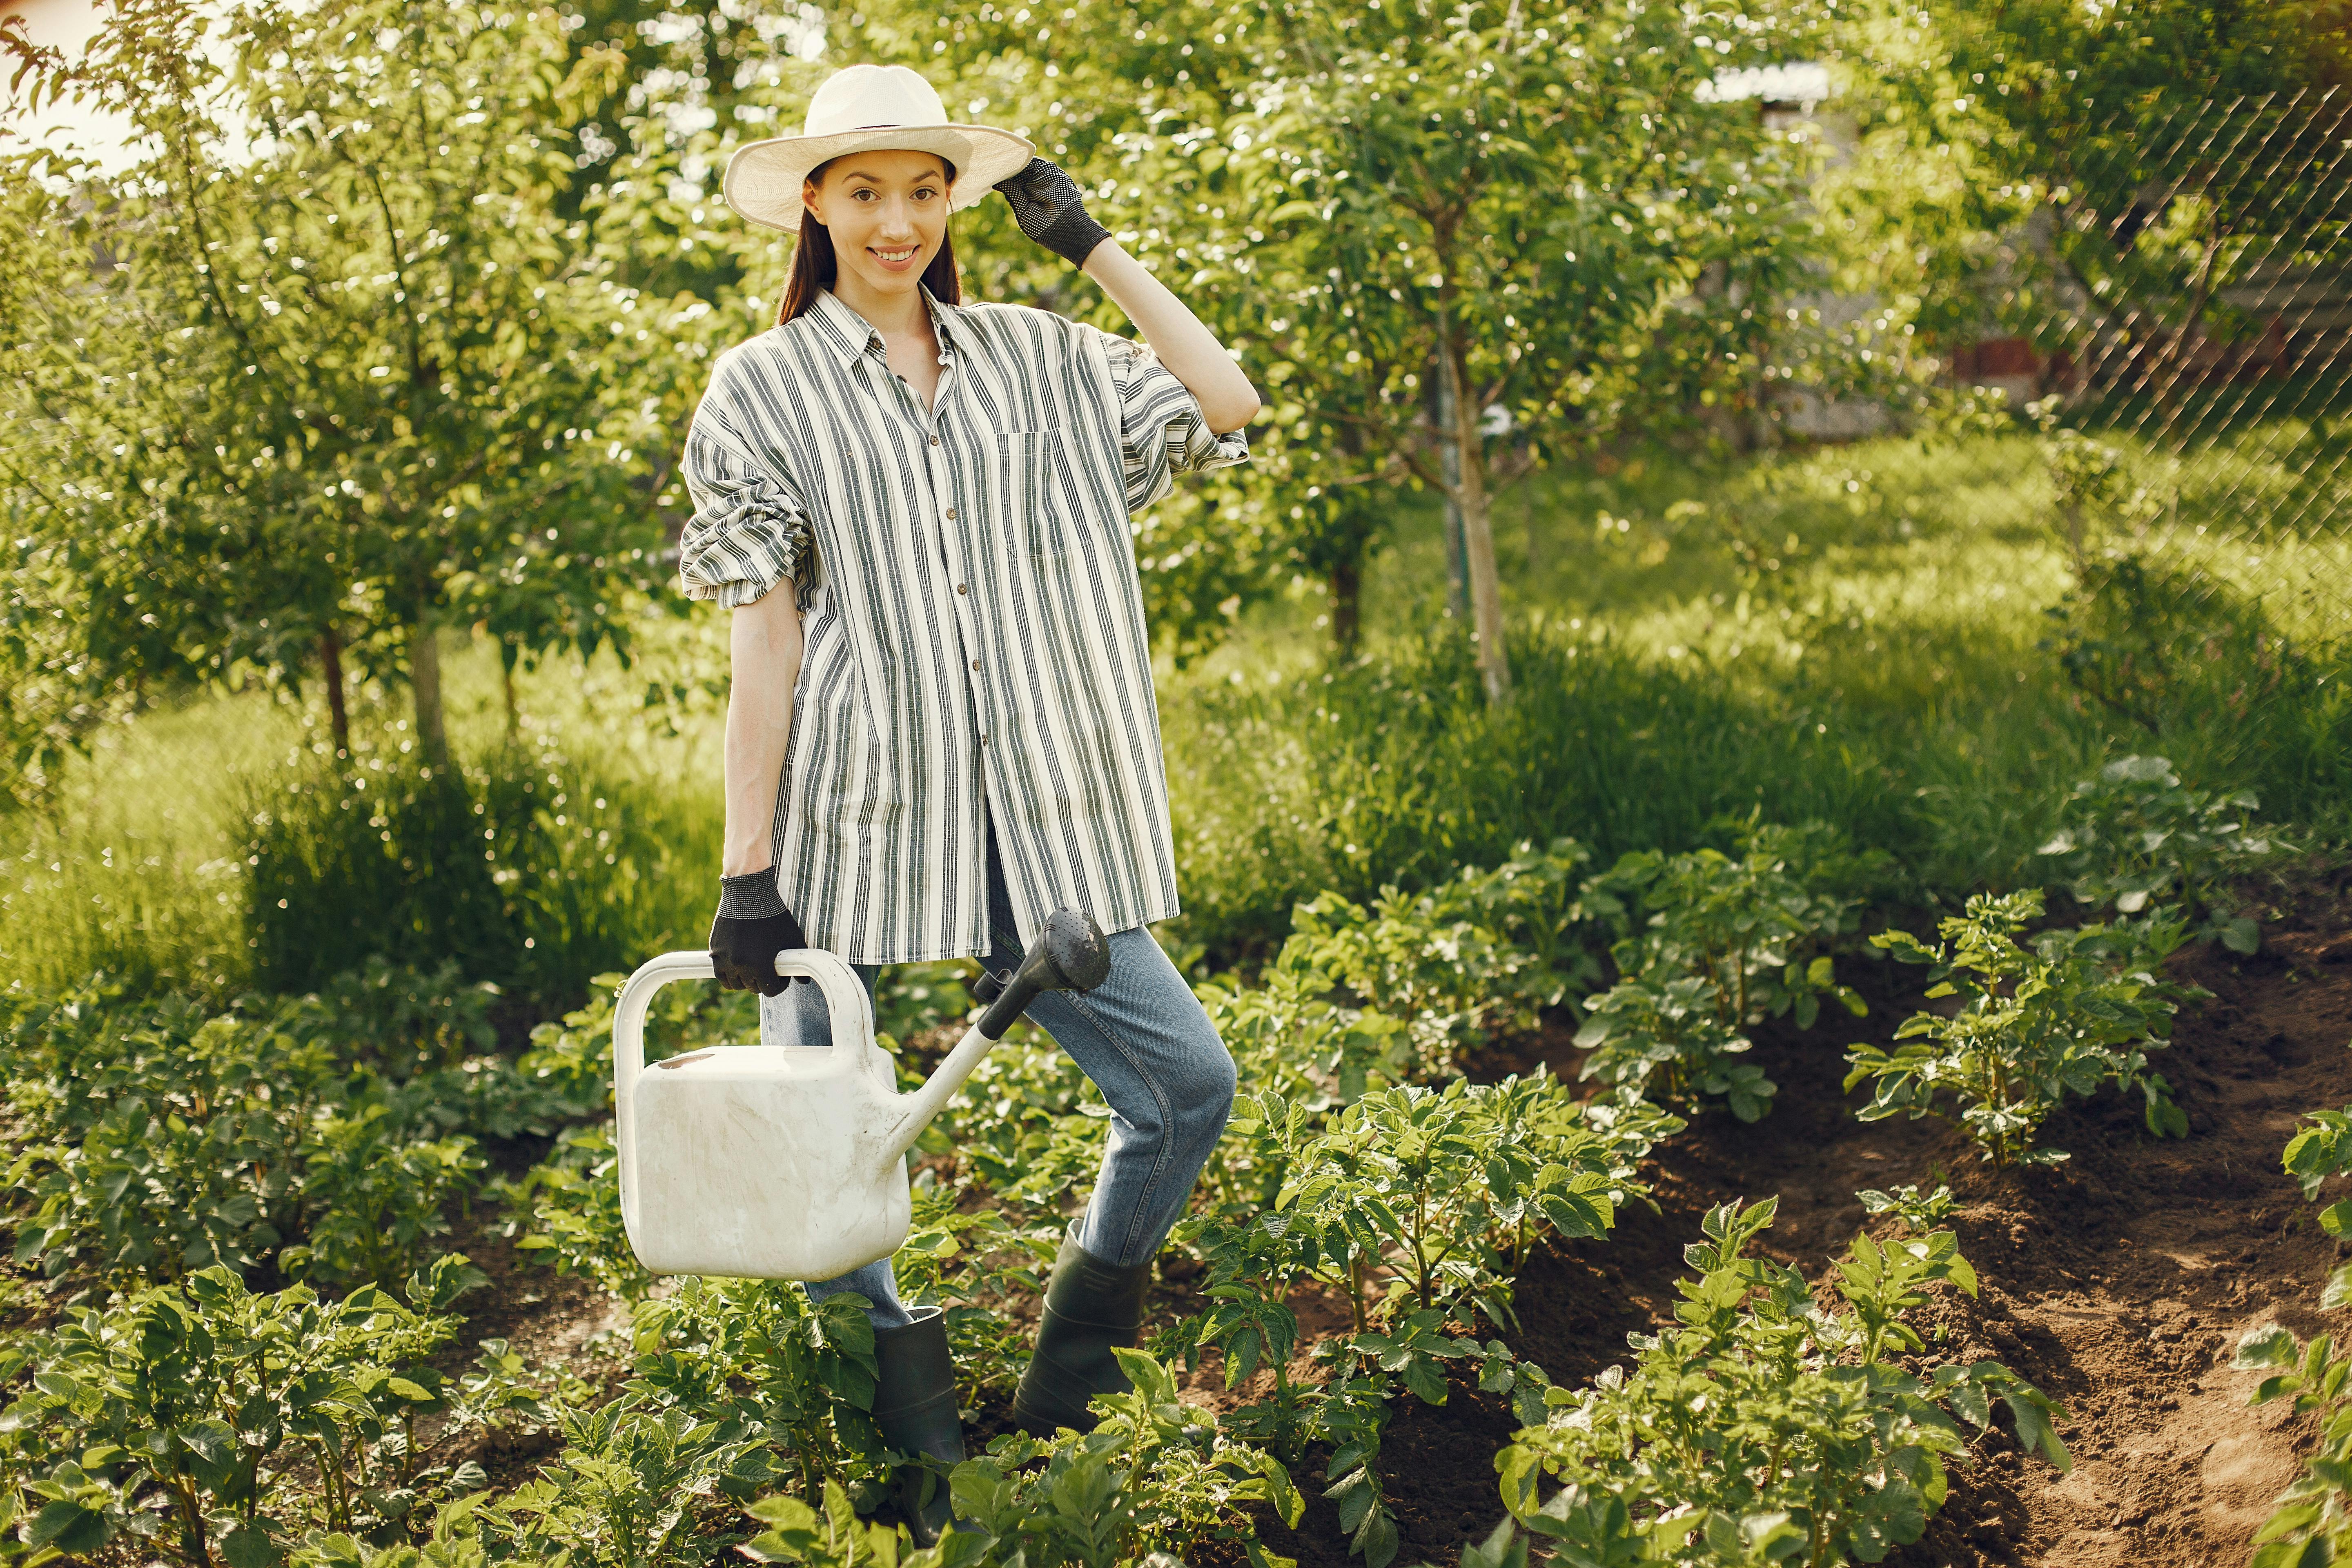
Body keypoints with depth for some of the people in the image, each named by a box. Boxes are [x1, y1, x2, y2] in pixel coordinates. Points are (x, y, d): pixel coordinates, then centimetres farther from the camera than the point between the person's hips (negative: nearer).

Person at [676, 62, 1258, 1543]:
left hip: (1035, 817, 2)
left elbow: (1229, 412, 2)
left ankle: (1065, 1393, 20)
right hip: (855, 820, -2)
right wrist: (746, 866, -8)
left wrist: (1095, 246, 4)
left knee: (1188, 1083, -2)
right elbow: (763, 641, -2)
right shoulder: (765, 389, 3)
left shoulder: (1037, 357, 11)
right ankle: (923, 1444, 19)